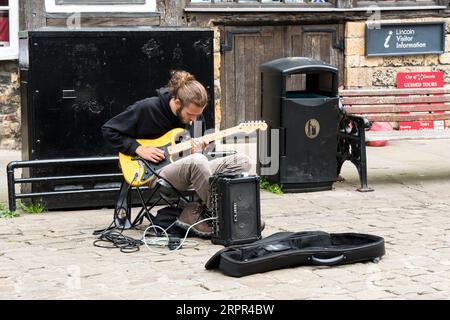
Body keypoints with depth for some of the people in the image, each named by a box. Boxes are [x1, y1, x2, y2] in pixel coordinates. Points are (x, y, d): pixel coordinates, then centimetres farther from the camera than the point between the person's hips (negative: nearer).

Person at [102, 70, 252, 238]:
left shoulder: (195, 116, 6)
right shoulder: (148, 108, -11)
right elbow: (109, 130, -5)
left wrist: (198, 150, -6)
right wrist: (139, 149, -13)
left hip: (188, 170, 7)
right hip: (157, 174, -7)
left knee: (242, 161, -11)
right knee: (196, 161, -39)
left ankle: (194, 214, -21)